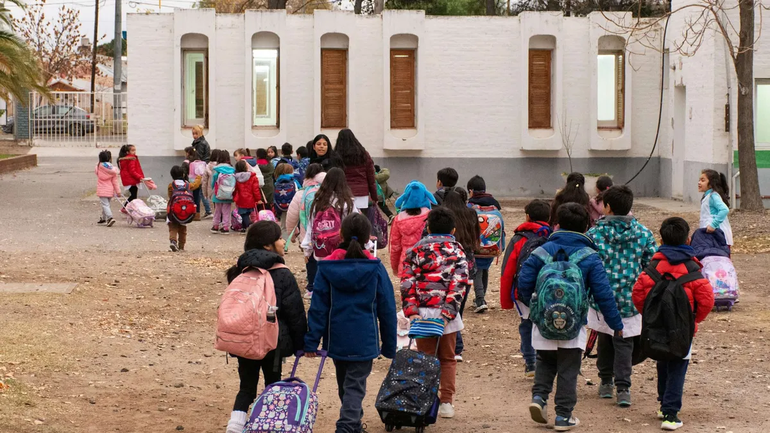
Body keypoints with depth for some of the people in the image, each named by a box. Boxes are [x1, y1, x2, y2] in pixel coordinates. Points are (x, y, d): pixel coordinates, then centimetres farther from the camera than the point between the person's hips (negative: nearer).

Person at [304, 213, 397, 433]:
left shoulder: (327, 267, -5)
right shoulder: (375, 269, -7)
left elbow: (318, 307, -6)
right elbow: (387, 310, -3)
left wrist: (311, 341, -3)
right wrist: (389, 346, 6)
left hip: (336, 339, 3)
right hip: (364, 340, -3)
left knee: (345, 384, 21)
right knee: (355, 387, 0)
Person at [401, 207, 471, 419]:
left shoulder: (415, 250, 9)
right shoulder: (457, 251, 5)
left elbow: (407, 281, -2)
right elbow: (459, 284, -8)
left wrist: (411, 310, -7)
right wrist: (447, 313, -13)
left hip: (421, 313, 1)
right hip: (446, 314, -1)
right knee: (447, 359, 13)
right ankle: (446, 403, 10)